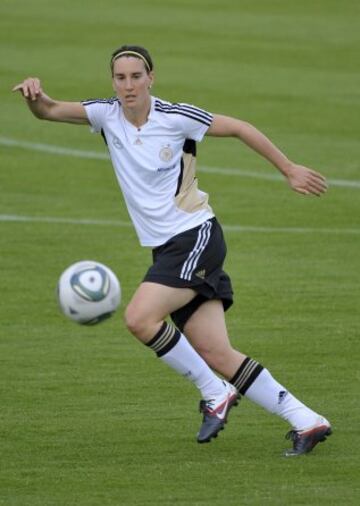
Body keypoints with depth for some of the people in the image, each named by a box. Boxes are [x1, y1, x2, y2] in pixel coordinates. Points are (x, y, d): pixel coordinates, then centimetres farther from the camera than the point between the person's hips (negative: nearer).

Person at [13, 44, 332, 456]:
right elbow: (47, 111, 2)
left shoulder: (175, 117, -11)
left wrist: (290, 170, 2)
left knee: (139, 317, -24)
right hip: (166, 249, 6)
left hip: (196, 237, -6)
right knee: (216, 355, -3)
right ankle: (305, 421, 2)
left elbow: (239, 128, -1)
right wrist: (34, 95, -22)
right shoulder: (108, 114, 3)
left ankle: (215, 392, -8)